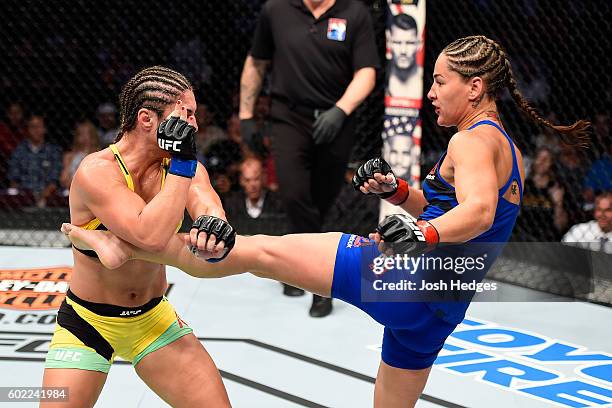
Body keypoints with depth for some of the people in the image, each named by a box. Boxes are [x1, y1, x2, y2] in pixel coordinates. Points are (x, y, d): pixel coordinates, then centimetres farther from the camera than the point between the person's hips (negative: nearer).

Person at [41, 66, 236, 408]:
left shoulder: (182, 164, -7)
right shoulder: (97, 171, -25)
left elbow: (207, 204, -26)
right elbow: (150, 237, -39)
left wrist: (216, 229, -49)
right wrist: (181, 163, -36)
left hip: (153, 317, 5)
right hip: (88, 323, -4)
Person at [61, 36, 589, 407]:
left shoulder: (475, 140, -9)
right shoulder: (509, 151, 21)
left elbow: (478, 211, -29)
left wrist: (423, 235, -46)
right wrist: (396, 189, 14)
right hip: (440, 309, 9)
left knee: (262, 251, -9)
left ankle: (125, 246, -10)